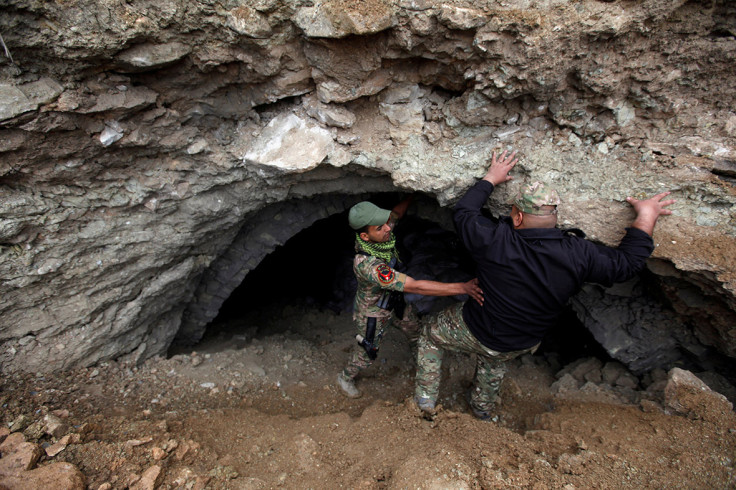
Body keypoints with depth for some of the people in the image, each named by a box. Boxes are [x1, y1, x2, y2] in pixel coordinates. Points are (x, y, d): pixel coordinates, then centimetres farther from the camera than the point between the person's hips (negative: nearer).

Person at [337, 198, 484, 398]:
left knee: (414, 326, 29)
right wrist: (462, 287, -49)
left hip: (393, 301, 7)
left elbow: (397, 212, 0)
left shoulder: (380, 234, -24)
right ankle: (345, 378, 50)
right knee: (367, 353, 18)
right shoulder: (367, 264, -47)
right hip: (373, 313, -7)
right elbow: (415, 287, -48)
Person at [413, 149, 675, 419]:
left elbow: (463, 212, -13)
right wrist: (645, 219, 1)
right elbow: (629, 263, -8)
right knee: (493, 360, 38)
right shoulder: (578, 253, -24)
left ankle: (426, 399, 31)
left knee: (430, 331, 23)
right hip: (521, 344, 4)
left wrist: (490, 179, -2)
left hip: (474, 332, -4)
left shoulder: (495, 240, -31)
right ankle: (482, 407, 60)